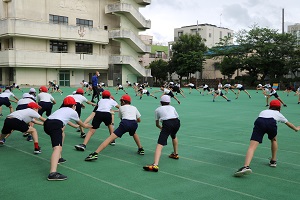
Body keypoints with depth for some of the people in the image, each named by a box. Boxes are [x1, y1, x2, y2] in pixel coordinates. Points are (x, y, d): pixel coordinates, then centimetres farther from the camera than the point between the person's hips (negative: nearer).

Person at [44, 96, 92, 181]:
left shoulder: (62, 109, 36)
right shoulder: (73, 112, 21)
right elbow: (81, 123, 39)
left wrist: (75, 126, 74)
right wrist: (86, 125, 61)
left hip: (47, 123, 8)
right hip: (55, 125, -8)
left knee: (62, 134, 36)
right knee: (58, 148, -22)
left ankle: (58, 158, 38)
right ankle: (53, 173, -43)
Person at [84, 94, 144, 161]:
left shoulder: (121, 107, 23)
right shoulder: (134, 108, 29)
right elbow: (139, 120, 35)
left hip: (125, 123, -4)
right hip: (134, 124, 4)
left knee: (110, 138, -9)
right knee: (134, 133, 40)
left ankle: (95, 154, -20)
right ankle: (141, 149, 40)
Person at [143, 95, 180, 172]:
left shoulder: (158, 109, 25)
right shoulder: (172, 107, 29)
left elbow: (157, 124, 31)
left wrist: (161, 128, 52)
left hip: (167, 123, -4)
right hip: (177, 122, 4)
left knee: (160, 144, -13)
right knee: (173, 136, 38)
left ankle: (155, 165, -30)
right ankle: (175, 154, 50)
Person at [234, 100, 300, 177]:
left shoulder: (263, 111, 40)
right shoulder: (278, 114, 38)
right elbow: (288, 123, 55)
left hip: (259, 121, 0)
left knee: (252, 146, -11)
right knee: (274, 140, 34)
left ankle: (246, 166, -32)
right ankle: (273, 161, 42)